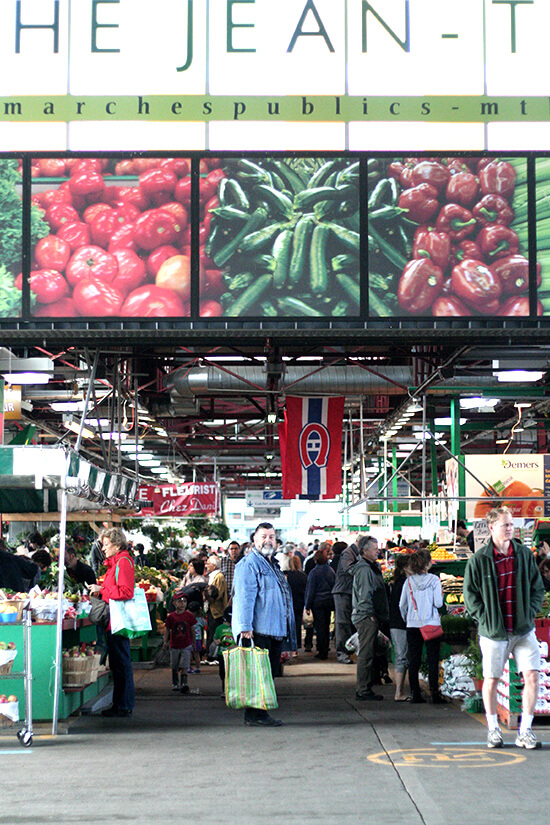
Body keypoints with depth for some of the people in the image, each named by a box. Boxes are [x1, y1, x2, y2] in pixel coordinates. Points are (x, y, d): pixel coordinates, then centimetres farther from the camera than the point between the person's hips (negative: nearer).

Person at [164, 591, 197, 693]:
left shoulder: (189, 615, -3)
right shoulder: (171, 616, -2)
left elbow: (192, 629, 6)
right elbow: (167, 629, 5)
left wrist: (193, 641, 10)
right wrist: (166, 641, -1)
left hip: (186, 645, -2)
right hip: (174, 645, 2)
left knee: (184, 666, -11)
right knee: (174, 667, 13)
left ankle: (184, 684, -14)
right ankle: (175, 684, 28)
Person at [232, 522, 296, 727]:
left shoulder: (273, 564, 23)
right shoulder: (249, 564, -7)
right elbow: (244, 597, -15)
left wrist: (290, 633, 31)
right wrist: (245, 626, -23)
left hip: (275, 631, 9)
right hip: (257, 631, -9)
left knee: (270, 672, 9)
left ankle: (260, 713, 14)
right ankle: (255, 714, -4)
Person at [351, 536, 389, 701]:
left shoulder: (372, 567, 18)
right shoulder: (364, 569, -14)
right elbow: (365, 595, -18)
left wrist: (378, 616, 17)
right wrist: (372, 614, -16)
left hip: (370, 618, 10)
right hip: (366, 618, -10)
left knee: (367, 654, 13)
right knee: (366, 654, -7)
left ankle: (364, 689, 18)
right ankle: (363, 690, -5)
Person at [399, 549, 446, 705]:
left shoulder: (409, 581, 3)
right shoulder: (433, 580, -6)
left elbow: (402, 605, 5)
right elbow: (438, 603, -10)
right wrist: (441, 594, 10)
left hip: (412, 625, 3)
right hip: (431, 624, -3)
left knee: (413, 660, 6)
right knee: (433, 659, 1)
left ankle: (415, 694, 6)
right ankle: (434, 693, 0)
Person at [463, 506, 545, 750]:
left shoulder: (524, 554, 5)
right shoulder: (479, 560, -5)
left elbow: (537, 588, 12)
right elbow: (470, 595, 0)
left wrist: (530, 614, 1)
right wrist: (486, 620, -8)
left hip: (524, 629, 3)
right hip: (494, 631, -2)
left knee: (532, 676, -6)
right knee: (491, 681, 4)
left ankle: (525, 731, 4)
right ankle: (493, 729, 22)